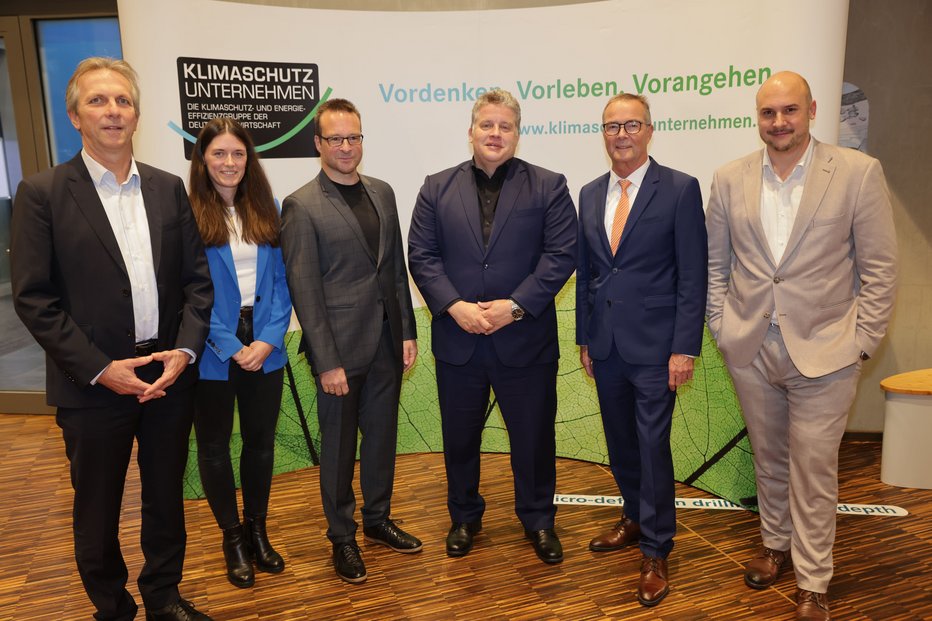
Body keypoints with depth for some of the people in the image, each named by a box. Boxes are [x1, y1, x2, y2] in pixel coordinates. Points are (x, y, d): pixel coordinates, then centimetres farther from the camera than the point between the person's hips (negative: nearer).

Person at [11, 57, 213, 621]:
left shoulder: (168, 188, 5)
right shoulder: (42, 194, -5)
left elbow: (197, 278, 5)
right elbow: (34, 299, -8)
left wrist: (184, 350, -8)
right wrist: (100, 369, -14)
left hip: (170, 376, 3)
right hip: (94, 383, -3)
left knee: (166, 497, 17)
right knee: (98, 510, 14)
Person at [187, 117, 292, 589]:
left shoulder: (266, 208, 5)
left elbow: (280, 280, 3)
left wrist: (268, 339, -9)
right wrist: (232, 347, -14)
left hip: (264, 345, 3)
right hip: (213, 350, -3)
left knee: (261, 440, 13)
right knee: (214, 444, 11)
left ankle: (257, 529, 32)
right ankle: (232, 537, 30)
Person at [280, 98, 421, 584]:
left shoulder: (382, 192, 8)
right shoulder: (302, 206, -9)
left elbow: (396, 267, 11)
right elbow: (304, 290, -12)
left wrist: (407, 331, 7)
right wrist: (327, 361, -14)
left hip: (386, 342, 5)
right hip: (340, 347, -5)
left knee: (382, 434, 17)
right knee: (339, 444, 10)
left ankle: (378, 519, 37)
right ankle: (342, 536, 29)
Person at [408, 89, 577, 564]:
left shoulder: (548, 187, 1)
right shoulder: (437, 189, 6)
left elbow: (561, 254, -6)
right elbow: (422, 255, 0)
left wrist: (516, 306, -16)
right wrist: (455, 306, -14)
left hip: (525, 338, -1)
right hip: (457, 339, 2)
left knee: (534, 436, 11)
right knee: (459, 437, 15)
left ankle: (538, 520, 33)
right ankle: (464, 517, 37)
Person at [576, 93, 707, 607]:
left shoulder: (680, 189, -6)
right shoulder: (590, 194, 9)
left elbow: (692, 275, -9)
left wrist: (684, 349, -13)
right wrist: (584, 338, 11)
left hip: (653, 347, -5)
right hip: (605, 346, 5)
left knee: (653, 447, 1)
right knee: (620, 443, 16)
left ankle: (655, 553, 19)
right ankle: (635, 519, 39)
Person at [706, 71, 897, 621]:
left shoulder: (859, 173, -6)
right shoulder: (731, 178, 2)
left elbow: (879, 268, -4)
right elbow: (715, 263, 8)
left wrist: (861, 343, -8)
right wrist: (723, 328, 1)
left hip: (823, 353, -3)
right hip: (751, 350, 3)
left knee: (813, 472, 5)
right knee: (769, 460, 19)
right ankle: (776, 544, 40)